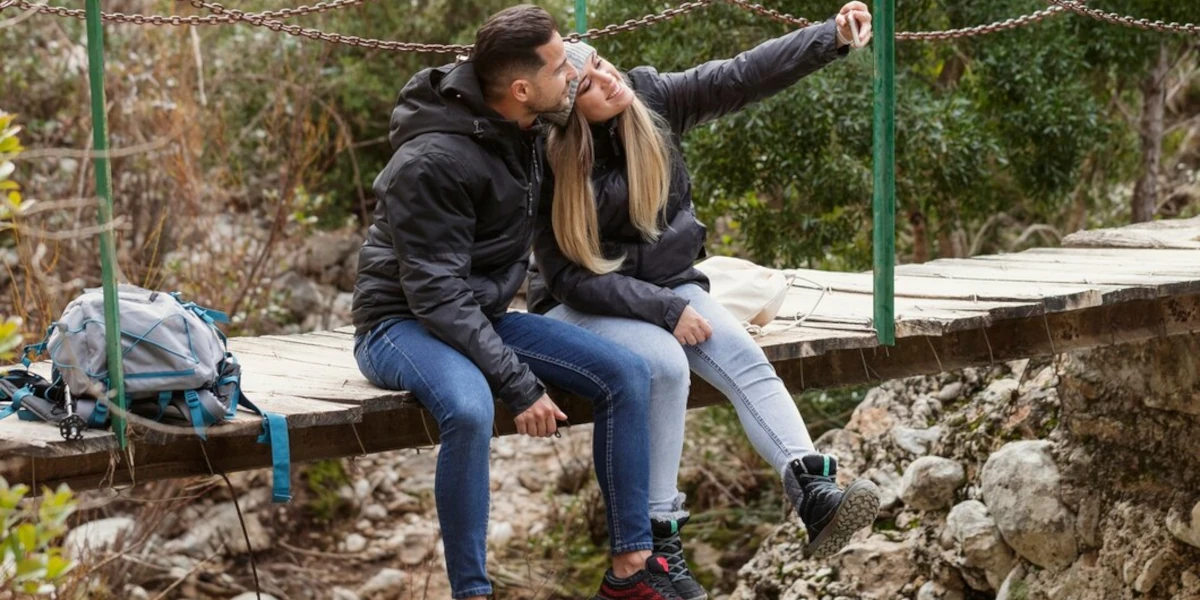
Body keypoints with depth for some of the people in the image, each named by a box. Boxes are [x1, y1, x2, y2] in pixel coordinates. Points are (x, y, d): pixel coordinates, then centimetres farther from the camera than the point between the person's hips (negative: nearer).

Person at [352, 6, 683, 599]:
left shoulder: (521, 130, 0)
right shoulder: (433, 161, -25)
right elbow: (437, 296, -26)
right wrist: (518, 384, -27)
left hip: (482, 317, 8)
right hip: (403, 323, -8)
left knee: (627, 373, -7)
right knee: (470, 409, -39)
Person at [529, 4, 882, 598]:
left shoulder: (651, 98, -9)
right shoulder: (552, 166, -21)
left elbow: (744, 77, -14)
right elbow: (569, 276, -19)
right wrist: (663, 310, -24)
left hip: (669, 284, 5)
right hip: (583, 305, -5)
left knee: (745, 358, -21)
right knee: (665, 364, -32)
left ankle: (814, 492, -38)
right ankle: (658, 535, -26)